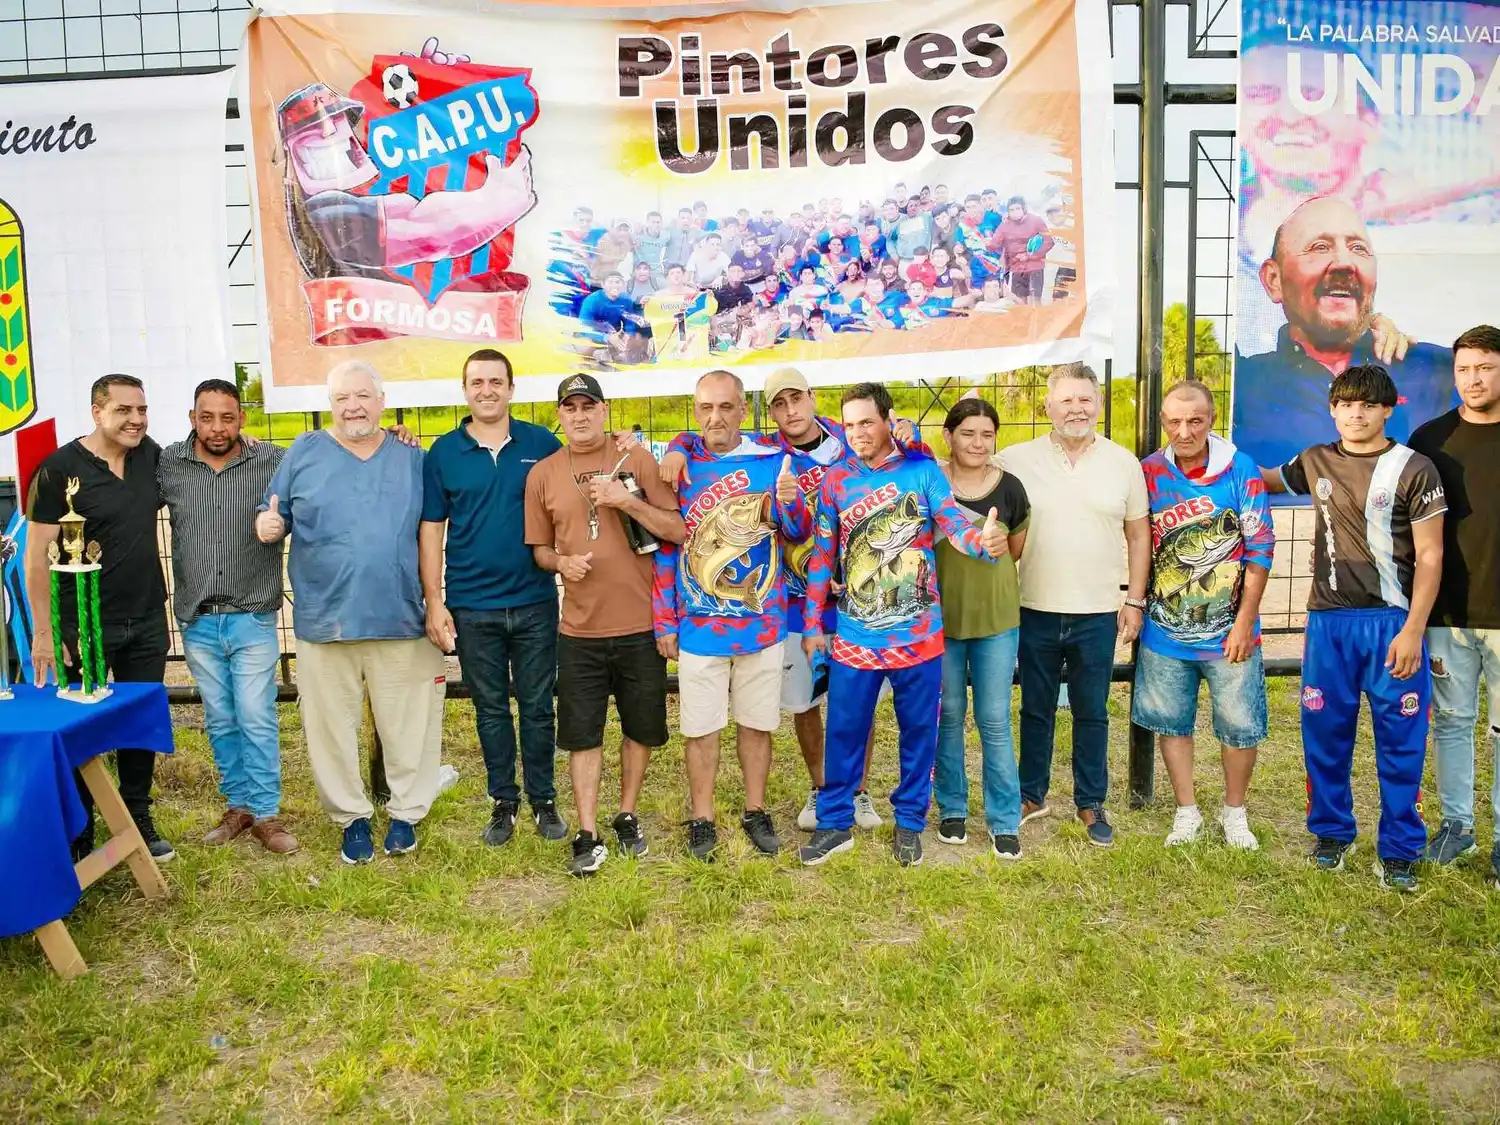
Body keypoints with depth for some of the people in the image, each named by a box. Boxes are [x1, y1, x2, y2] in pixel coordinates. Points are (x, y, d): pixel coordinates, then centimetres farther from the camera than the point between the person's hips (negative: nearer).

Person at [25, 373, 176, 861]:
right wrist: (44, 631, -15)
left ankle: (138, 820, 29)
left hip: (148, 621, 4)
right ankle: (77, 837, 22)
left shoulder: (151, 455, 1)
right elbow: (37, 554, -12)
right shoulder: (61, 468, -13)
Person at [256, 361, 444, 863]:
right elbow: (274, 515, 8)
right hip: (324, 621, 0)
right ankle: (351, 817, 24)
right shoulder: (303, 453, 5)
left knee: (407, 726, 6)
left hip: (401, 622, 0)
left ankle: (406, 813, 23)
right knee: (331, 728, 7)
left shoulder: (412, 458, 8)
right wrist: (267, 524, -16)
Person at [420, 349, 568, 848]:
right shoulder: (443, 452, 1)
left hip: (535, 601, 0)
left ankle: (543, 799, 22)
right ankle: (503, 801, 25)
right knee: (491, 709, 11)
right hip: (471, 607, 0)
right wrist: (434, 603, -3)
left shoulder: (542, 444, 0)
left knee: (537, 706, 8)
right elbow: (431, 530, 2)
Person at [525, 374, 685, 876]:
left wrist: (627, 500, -18)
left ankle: (627, 817, 32)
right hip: (580, 628, 1)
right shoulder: (542, 474, 3)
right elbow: (539, 548, 11)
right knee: (582, 734, 4)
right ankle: (587, 836, 15)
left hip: (642, 624, 0)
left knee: (642, 727, 12)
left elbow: (678, 530, -6)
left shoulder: (636, 459, -2)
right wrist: (561, 562, -11)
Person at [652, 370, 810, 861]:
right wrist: (664, 621, 0)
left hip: (761, 622, 1)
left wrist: (789, 501, -27)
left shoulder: (772, 462, -2)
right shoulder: (679, 465, -3)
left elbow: (798, 532, -4)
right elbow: (665, 547, 1)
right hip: (698, 627, 0)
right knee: (700, 727, 8)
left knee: (757, 722, 13)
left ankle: (756, 812, 29)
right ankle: (702, 820, 23)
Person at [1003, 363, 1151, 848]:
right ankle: (1032, 795, 28)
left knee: (1092, 713, 10)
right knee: (1036, 709, 13)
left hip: (1099, 614, 0)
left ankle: (1091, 803, 24)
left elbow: (1138, 534, 5)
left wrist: (1135, 600, 3)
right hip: (1035, 610, 0)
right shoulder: (1016, 461, -2)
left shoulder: (1123, 462, 1)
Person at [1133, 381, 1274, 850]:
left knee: (1240, 726, 7)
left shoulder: (1240, 470, -9)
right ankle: (1187, 811, 28)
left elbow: (1259, 549, -8)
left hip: (1227, 630, -2)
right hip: (1165, 631, 2)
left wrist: (1244, 623, -10)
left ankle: (1234, 811, 29)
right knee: (1172, 723, 11)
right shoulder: (1149, 473, -3)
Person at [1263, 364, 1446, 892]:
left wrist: (1412, 630, -12)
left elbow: (1430, 556, -6)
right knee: (1324, 735, 9)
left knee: (1400, 741, 2)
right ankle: (1332, 833, 26)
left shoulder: (1413, 469, -4)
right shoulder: (1315, 462, 7)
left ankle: (1398, 850, 15)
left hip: (1393, 622, -3)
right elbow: (1267, 481, 29)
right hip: (1328, 621, 3)